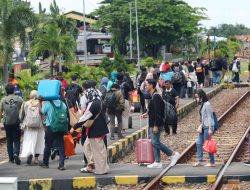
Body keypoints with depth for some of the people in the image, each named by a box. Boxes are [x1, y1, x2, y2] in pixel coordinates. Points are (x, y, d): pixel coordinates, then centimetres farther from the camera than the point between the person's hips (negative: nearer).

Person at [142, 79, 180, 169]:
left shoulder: (155, 97, -17)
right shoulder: (154, 96, 13)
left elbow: (157, 112, -22)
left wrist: (155, 126, -23)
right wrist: (147, 114, 17)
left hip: (156, 124, -10)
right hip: (153, 124, 10)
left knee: (156, 143, -7)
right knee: (154, 143, 10)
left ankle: (173, 154, 1)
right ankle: (157, 162, 12)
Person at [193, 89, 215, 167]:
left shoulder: (207, 104, -15)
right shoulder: (202, 104, 12)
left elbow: (209, 117, -17)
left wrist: (210, 129, -19)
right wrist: (200, 126, 9)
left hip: (208, 127, -10)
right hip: (203, 127, 10)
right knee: (199, 143, 10)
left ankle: (212, 162, 7)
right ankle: (200, 161, 16)